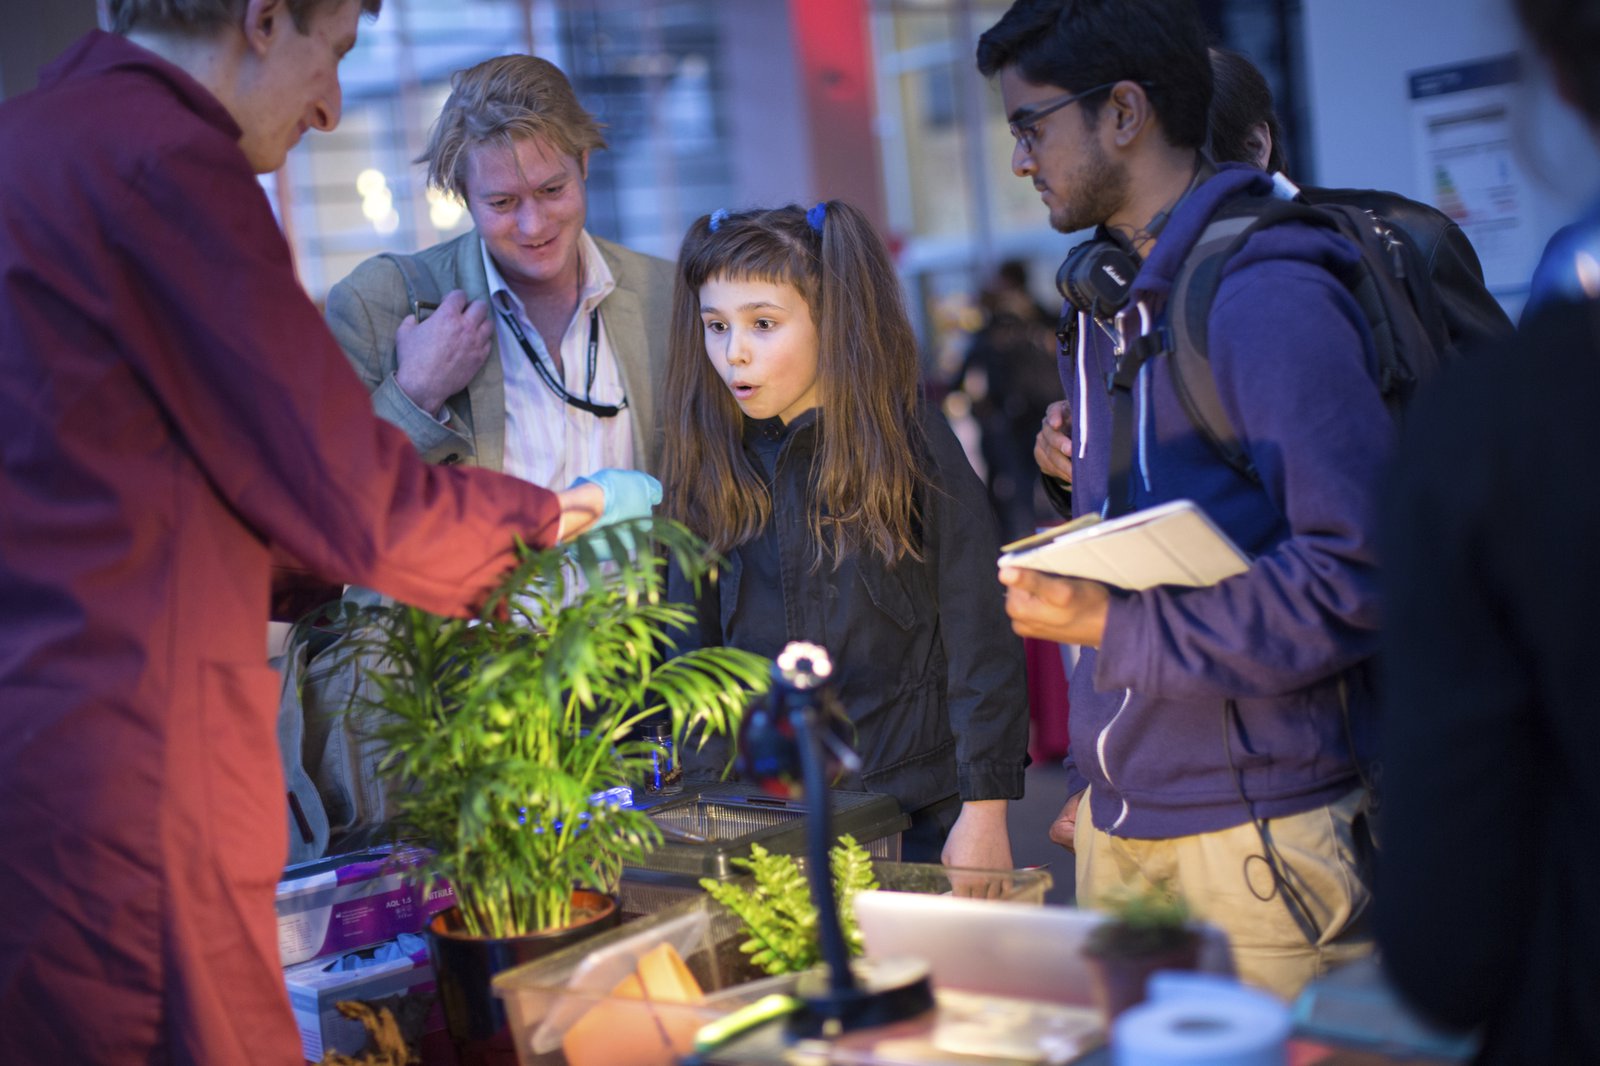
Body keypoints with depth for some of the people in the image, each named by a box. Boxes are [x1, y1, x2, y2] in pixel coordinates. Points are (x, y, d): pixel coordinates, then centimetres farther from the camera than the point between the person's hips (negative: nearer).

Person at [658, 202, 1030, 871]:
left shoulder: (913, 446, -7)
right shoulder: (707, 471, 3)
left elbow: (981, 641, -6)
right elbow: (692, 650, 9)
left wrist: (985, 809, -9)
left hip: (918, 813, -3)